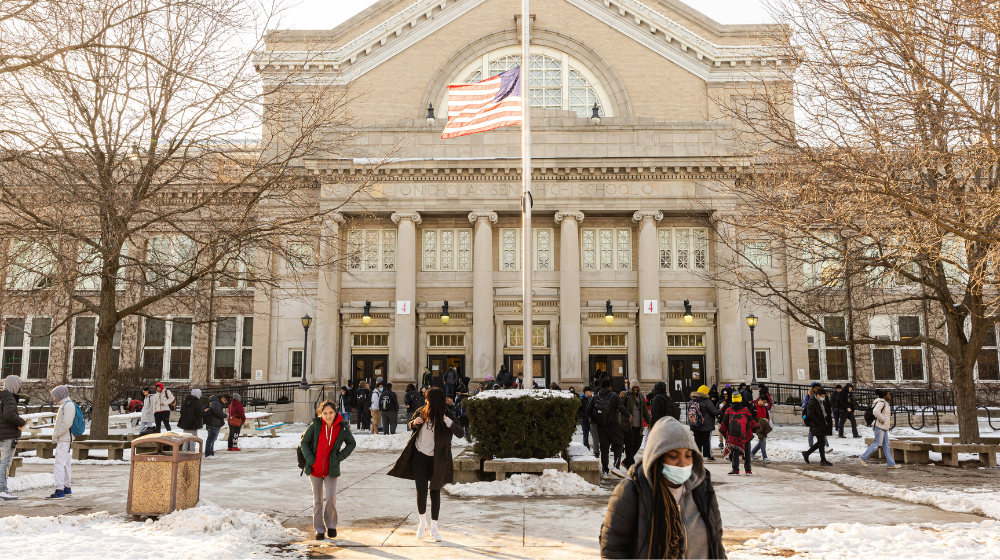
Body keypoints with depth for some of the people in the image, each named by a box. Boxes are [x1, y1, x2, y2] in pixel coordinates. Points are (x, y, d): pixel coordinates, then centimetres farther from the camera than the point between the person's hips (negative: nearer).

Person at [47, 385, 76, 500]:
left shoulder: (68, 405, -14)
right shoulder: (64, 405, 19)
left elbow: (67, 423, -22)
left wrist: (56, 434, -17)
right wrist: (55, 426, 14)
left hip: (63, 439, -11)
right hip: (63, 440, 11)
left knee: (59, 464, -14)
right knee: (65, 463, 15)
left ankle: (60, 491, -17)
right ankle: (67, 488, 22)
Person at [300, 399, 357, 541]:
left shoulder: (342, 427, -6)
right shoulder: (315, 425, -8)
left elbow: (351, 443, 10)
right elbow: (304, 442, 3)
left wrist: (340, 457, -1)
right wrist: (310, 459, -8)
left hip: (331, 469, 0)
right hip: (315, 469, 1)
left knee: (331, 497, -10)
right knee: (317, 501, 8)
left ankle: (331, 525, 14)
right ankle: (319, 530, 21)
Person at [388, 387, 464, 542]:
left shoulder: (447, 416, -14)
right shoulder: (422, 412, -3)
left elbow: (460, 433, -25)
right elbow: (411, 424, 16)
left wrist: (446, 420, -38)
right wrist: (414, 423, -9)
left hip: (437, 460, -2)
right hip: (419, 457, 2)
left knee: (435, 492, 6)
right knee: (421, 491, -4)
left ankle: (434, 528, 18)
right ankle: (422, 523, 20)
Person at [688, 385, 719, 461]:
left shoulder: (692, 400, 1)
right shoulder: (707, 401, -16)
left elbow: (689, 410, 11)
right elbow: (714, 412, -12)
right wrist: (719, 411, 9)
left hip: (695, 426, 5)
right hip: (706, 426, -5)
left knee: (697, 440, 11)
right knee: (706, 440, 5)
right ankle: (707, 456, 10)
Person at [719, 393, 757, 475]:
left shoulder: (728, 410, 4)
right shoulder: (745, 410, 1)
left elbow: (724, 423, 8)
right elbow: (752, 421, 6)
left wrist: (723, 432, 19)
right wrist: (756, 428, 22)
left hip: (733, 435, 0)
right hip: (745, 435, 0)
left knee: (735, 453, 5)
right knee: (746, 453, 8)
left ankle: (735, 470, 0)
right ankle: (748, 470, 11)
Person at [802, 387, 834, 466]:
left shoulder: (824, 402, 13)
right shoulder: (811, 403, -12)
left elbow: (827, 413, 21)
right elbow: (810, 415, -17)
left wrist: (829, 423, 7)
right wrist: (820, 423, -18)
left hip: (824, 425, 8)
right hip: (817, 427, -8)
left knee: (820, 442, 12)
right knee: (821, 442, -6)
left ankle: (806, 453, 26)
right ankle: (823, 460, 2)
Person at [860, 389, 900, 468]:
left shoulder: (885, 403, 17)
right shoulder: (881, 403, -14)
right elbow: (876, 411, -30)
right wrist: (883, 419, -20)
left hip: (884, 427, 10)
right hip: (880, 427, -10)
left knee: (886, 445, 9)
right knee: (877, 444, -7)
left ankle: (890, 463, 10)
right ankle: (864, 457, 2)